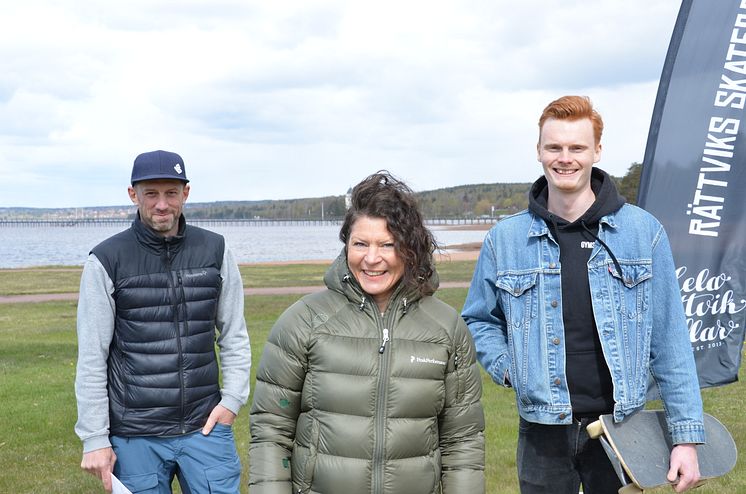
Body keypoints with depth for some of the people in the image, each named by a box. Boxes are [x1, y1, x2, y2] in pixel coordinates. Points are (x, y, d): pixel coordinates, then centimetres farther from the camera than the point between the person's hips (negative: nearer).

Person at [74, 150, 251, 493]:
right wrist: (94, 439, -6)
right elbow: (91, 358, -4)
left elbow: (235, 336, 9)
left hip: (205, 427, 2)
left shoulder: (214, 251, 4)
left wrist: (233, 398, -2)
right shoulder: (106, 261, -3)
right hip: (134, 438, -2)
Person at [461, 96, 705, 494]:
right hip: (542, 433, 1)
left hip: (621, 428, -1)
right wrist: (505, 367, -4)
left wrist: (686, 436, -4)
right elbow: (479, 319, 15)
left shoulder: (642, 231, -1)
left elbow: (670, 342, -1)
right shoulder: (505, 238, 3)